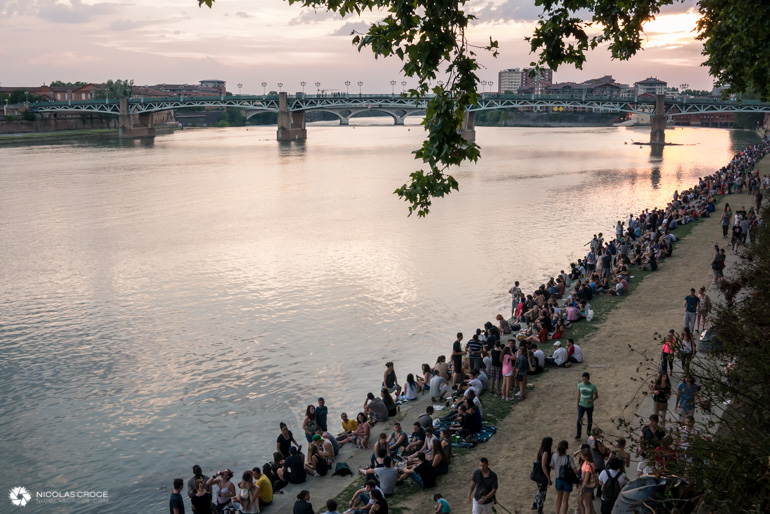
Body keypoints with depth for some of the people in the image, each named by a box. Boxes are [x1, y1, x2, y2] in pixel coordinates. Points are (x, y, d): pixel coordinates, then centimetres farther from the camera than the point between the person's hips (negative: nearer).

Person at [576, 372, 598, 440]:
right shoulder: (580, 385, -8)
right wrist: (577, 404, 9)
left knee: (590, 420, 14)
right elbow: (578, 395, 4)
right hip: (581, 405, 1)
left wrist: (591, 400, -25)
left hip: (589, 406, -1)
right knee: (579, 420, -6)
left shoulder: (592, 387, -17)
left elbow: (596, 396, -7)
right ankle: (578, 435, 4)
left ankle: (588, 432, 38)